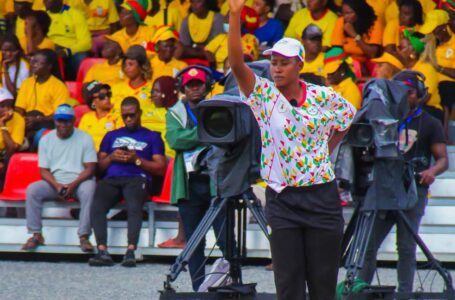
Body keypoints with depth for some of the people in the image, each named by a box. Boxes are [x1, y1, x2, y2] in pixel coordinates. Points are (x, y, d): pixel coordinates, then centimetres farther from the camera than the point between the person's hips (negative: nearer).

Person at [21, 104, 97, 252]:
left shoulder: (84, 138, 1)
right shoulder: (46, 140, 8)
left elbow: (90, 168, -5)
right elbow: (44, 170, 4)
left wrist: (73, 184, -21)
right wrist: (57, 186, -17)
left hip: (79, 181, -3)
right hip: (54, 182, 3)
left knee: (89, 190, -36)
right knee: (32, 190, -24)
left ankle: (84, 236, -36)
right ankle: (36, 235, -21)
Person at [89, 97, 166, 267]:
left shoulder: (152, 137, 22)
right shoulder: (111, 136, 32)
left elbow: (160, 168, 10)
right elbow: (99, 165, 25)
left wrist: (137, 160, -2)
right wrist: (111, 158, 4)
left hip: (137, 178, -2)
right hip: (111, 179, 3)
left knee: (134, 206, -37)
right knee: (97, 206, -31)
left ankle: (131, 251, -48)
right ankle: (102, 252, -39)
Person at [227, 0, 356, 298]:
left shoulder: (323, 96, 1)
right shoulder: (264, 94, -3)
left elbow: (348, 115, 22)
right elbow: (237, 63, -19)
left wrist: (327, 149, 12)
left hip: (321, 196, 1)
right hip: (282, 198, -1)